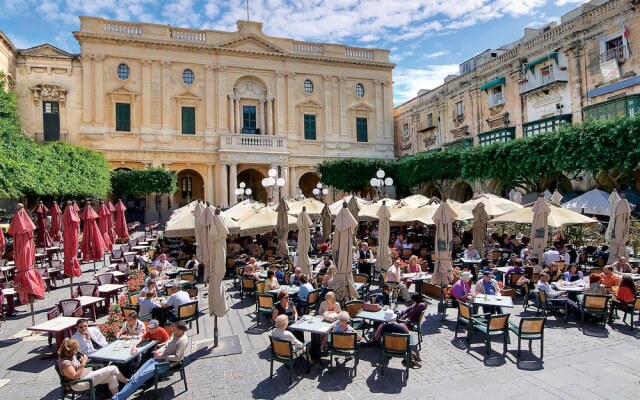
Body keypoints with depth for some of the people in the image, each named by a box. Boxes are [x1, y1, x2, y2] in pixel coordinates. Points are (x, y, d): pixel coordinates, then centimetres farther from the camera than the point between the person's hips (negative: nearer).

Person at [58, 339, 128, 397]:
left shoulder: (70, 356, 5)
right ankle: (126, 381, 13)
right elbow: (75, 376, -26)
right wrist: (83, 363, -27)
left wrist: (81, 361, -2)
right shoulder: (64, 362, -24)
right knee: (112, 369, -12)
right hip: (81, 383, -10)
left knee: (112, 377, 3)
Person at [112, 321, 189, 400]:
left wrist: (163, 356, -17)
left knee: (140, 376, -15)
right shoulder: (175, 335, 7)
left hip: (166, 362, -9)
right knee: (137, 374, -3)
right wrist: (159, 350, 3)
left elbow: (178, 357, -25)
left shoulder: (182, 340, -21)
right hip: (159, 357, 9)